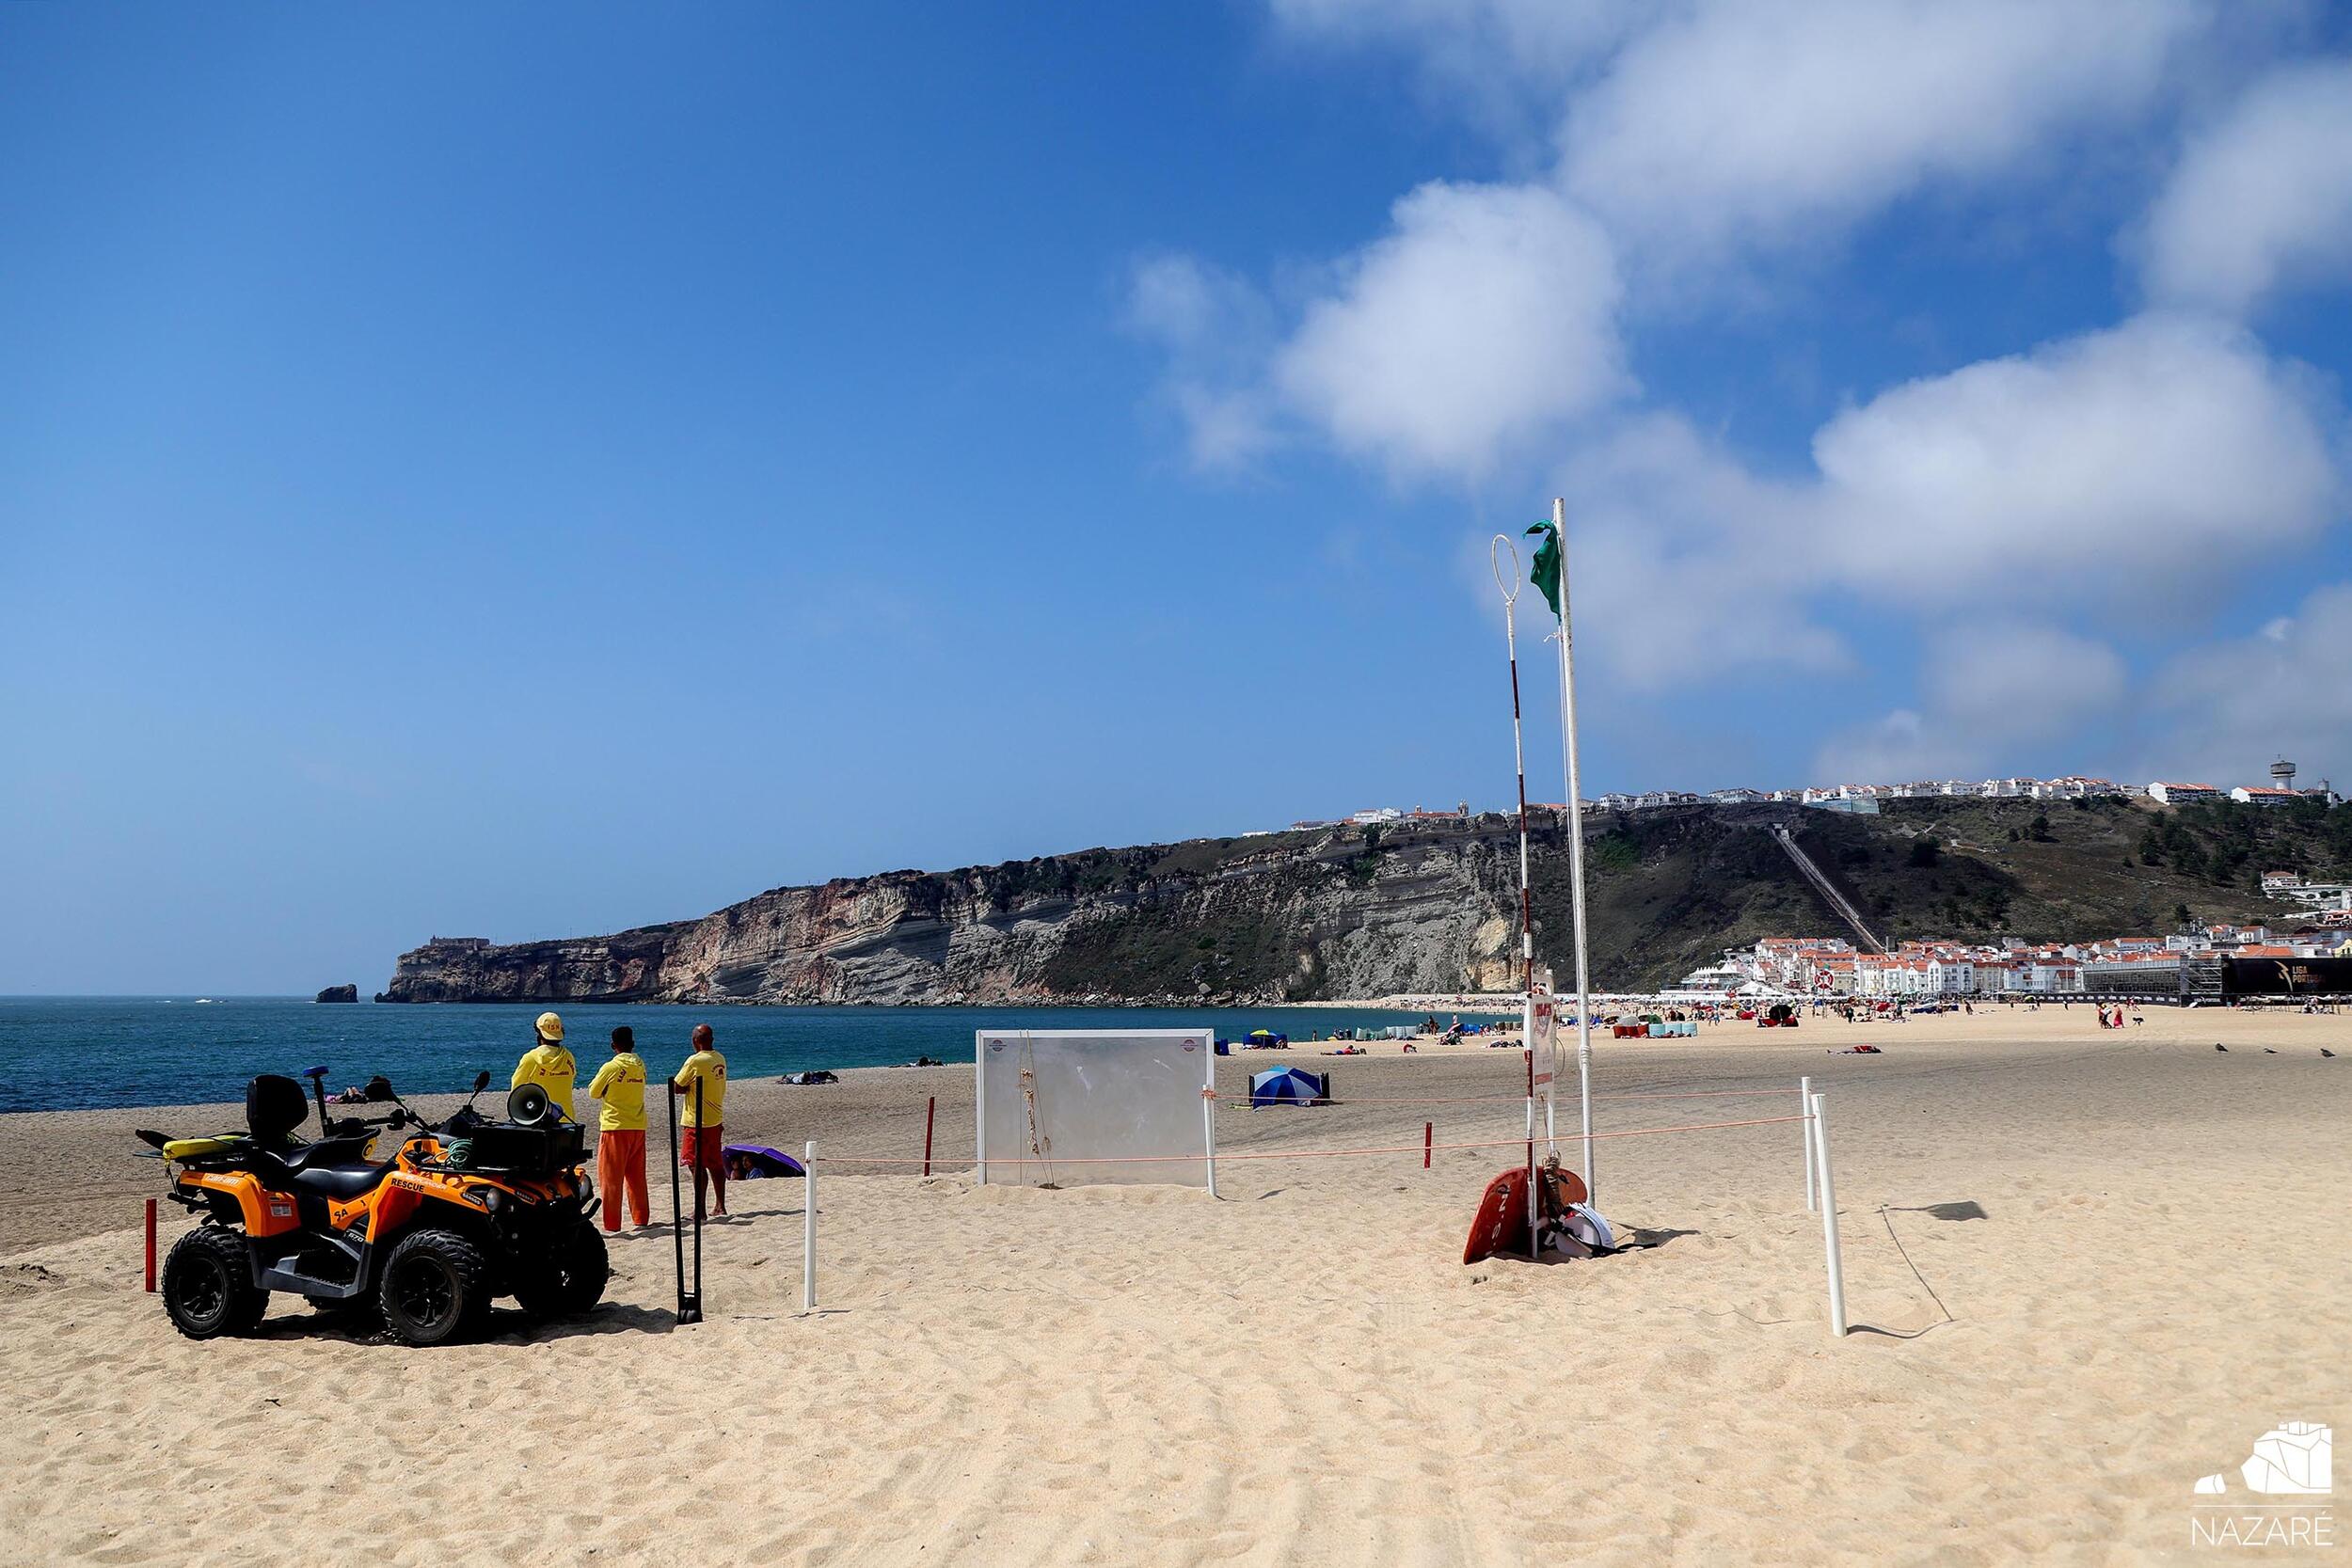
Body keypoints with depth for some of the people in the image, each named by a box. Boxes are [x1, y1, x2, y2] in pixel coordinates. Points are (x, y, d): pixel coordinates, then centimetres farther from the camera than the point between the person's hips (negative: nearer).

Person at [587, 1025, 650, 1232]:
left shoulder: (611, 1067, -12)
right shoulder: (640, 1065, 5)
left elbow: (593, 1093, -1)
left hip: (615, 1127, -5)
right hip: (638, 1126, 5)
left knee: (611, 1177, 1)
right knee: (636, 1176, 15)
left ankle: (611, 1223, 0)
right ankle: (641, 1217, 20)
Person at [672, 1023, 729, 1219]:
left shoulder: (695, 1061, -17)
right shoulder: (720, 1059, 7)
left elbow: (676, 1088, -12)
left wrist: (689, 1088, 2)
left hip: (697, 1122, -8)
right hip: (716, 1120, 8)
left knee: (698, 1166, -3)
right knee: (715, 1164, 14)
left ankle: (700, 1211, -1)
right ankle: (720, 1207, 20)